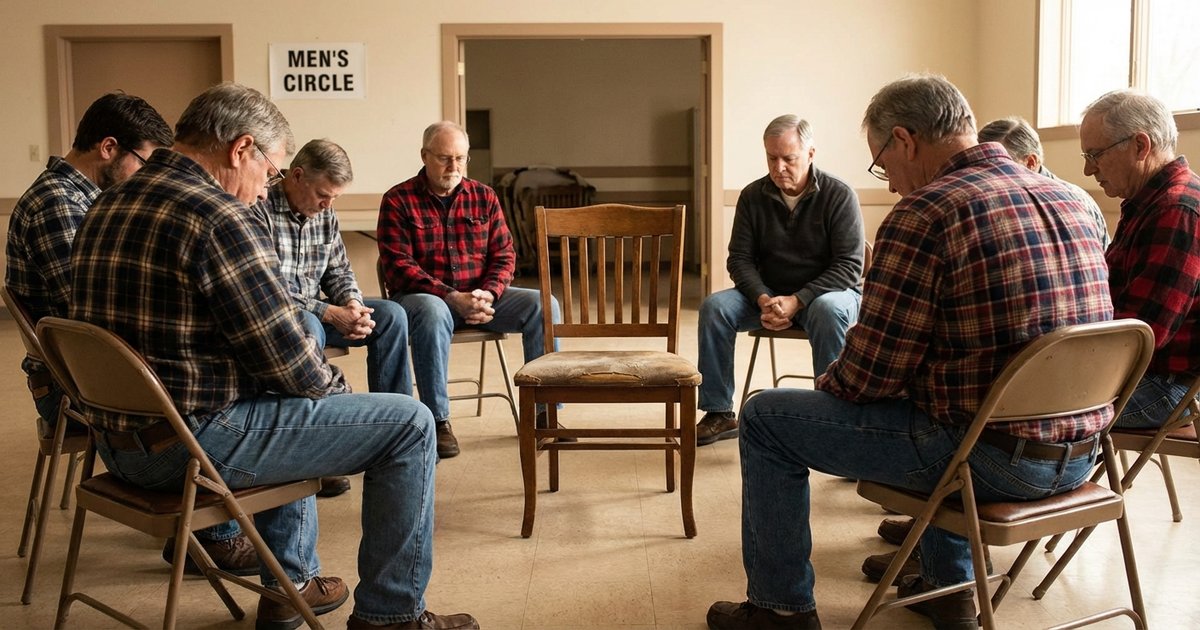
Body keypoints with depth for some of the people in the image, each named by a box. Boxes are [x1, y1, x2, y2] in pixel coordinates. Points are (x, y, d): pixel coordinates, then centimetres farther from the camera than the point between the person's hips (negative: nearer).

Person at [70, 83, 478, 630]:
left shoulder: (106, 207, 11)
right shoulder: (219, 218, -19)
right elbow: (287, 358, -19)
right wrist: (335, 385, 4)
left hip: (118, 444, 10)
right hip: (196, 445, -10)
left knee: (293, 403, 36)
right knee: (410, 422, -1)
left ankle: (290, 584, 39)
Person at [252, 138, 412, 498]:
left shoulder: (324, 215, 7)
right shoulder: (259, 211, -19)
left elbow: (339, 272, 14)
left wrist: (353, 304, -10)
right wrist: (331, 314, -26)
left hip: (316, 311, 8)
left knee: (391, 316, -6)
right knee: (308, 328, -39)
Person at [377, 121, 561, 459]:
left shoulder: (484, 197, 9)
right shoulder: (398, 200, -4)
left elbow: (504, 255, 7)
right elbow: (399, 268, -11)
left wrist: (489, 295, -15)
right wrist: (452, 297, -23)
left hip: (479, 295, 4)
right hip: (423, 295, -4)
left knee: (543, 304, -18)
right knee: (432, 312, -40)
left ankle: (543, 409, -10)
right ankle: (437, 420, -30)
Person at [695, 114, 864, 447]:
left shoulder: (839, 195, -11)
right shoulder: (753, 196, 0)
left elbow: (849, 267, -15)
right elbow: (740, 259, 0)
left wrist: (797, 301, -26)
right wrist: (763, 300, -20)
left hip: (825, 292, -3)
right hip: (768, 293, 4)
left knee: (829, 310, -39)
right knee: (714, 307, -21)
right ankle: (719, 413, -14)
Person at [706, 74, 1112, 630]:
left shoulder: (924, 214, -16)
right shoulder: (1068, 201, 8)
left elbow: (870, 373, -15)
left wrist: (827, 382, 8)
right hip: (1079, 458, 8)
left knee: (765, 419, 6)